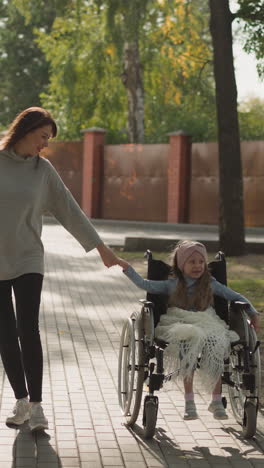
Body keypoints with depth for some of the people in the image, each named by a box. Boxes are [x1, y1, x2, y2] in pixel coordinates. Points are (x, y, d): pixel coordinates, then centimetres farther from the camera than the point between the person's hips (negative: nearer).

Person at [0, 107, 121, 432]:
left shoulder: (42, 169, 4)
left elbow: (68, 210, 7)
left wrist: (100, 247, 8)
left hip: (27, 259, 0)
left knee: (28, 331, -9)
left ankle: (35, 405, -4)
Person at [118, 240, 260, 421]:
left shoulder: (211, 284, 15)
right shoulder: (173, 285, 14)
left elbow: (236, 297, 19)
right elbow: (145, 285, 11)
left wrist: (253, 313, 8)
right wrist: (127, 268, 4)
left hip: (207, 324, 1)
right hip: (180, 324, -1)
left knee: (215, 345, -31)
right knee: (189, 341, -35)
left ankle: (217, 401, -14)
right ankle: (189, 401, -28)